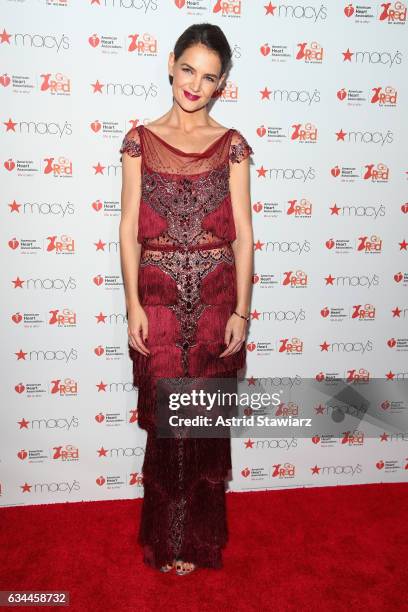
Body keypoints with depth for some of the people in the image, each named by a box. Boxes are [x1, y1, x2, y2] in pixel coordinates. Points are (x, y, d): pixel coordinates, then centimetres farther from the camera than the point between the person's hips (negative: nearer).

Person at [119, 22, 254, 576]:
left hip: (216, 297, 1)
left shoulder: (231, 144, 5)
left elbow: (243, 234, 1)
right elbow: (129, 229, 2)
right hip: (158, 297, 0)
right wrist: (133, 305, -5)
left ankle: (202, 540, 32)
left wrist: (241, 311, -4)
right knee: (165, 421, 6)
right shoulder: (141, 140, 5)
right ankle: (167, 540, 30)